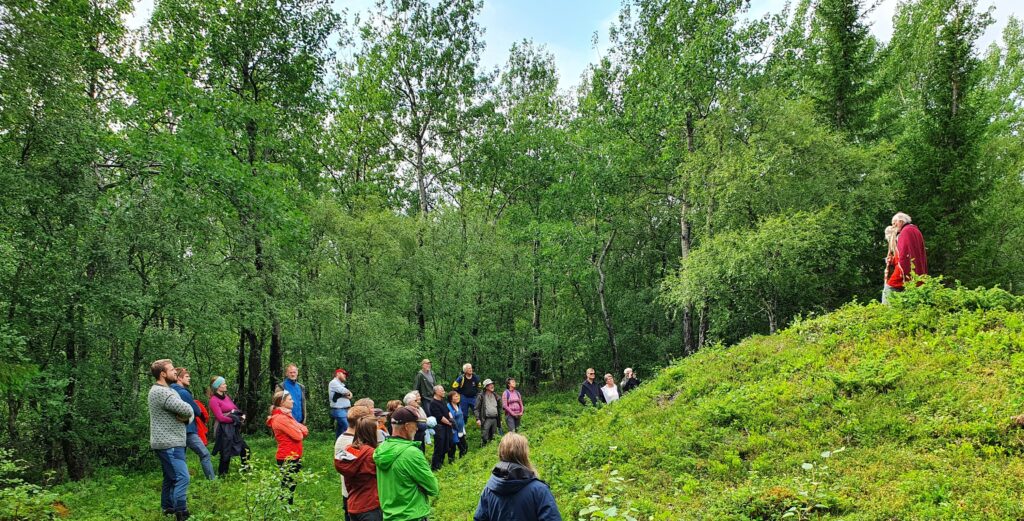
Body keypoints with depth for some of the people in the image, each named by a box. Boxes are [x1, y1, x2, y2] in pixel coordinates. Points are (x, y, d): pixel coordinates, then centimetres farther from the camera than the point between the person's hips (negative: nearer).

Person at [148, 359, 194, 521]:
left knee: (170, 477, 19)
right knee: (182, 477, -14)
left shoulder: (166, 390, 17)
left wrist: (187, 418, -7)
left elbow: (190, 413, 16)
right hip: (169, 444, -11)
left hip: (169, 442, 11)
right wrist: (187, 415, 0)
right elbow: (187, 409, -23)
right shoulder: (161, 392, -18)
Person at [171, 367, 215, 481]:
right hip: (188, 430, -9)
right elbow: (197, 411, -11)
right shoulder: (183, 392, -15)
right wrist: (199, 410, 11)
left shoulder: (173, 392, 12)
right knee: (205, 454, -5)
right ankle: (212, 479, -5)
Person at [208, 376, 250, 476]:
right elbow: (220, 417, -16)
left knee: (245, 448, 9)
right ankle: (222, 474, 11)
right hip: (224, 430, -8)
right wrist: (235, 419, -13)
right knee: (226, 453, -2)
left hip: (233, 428, 8)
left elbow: (235, 409, 15)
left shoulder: (226, 396, 13)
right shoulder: (214, 400, -10)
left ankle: (245, 468, 21)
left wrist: (241, 416, -5)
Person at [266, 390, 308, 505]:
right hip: (287, 459, -9)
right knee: (288, 488, -4)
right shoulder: (281, 418, -17)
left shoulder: (286, 416, 14)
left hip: (293, 457, 9)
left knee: (291, 487, 15)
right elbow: (298, 436, -20)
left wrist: (300, 431, -11)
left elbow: (305, 431, 9)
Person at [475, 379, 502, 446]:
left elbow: (499, 408, 22)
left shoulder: (495, 396, 15)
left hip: (495, 419, 5)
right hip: (486, 420, -5)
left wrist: (500, 419, 17)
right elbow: (476, 408, -4)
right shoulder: (481, 396, -2)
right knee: (484, 438, -10)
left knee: (492, 438, 10)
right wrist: (478, 419, -14)